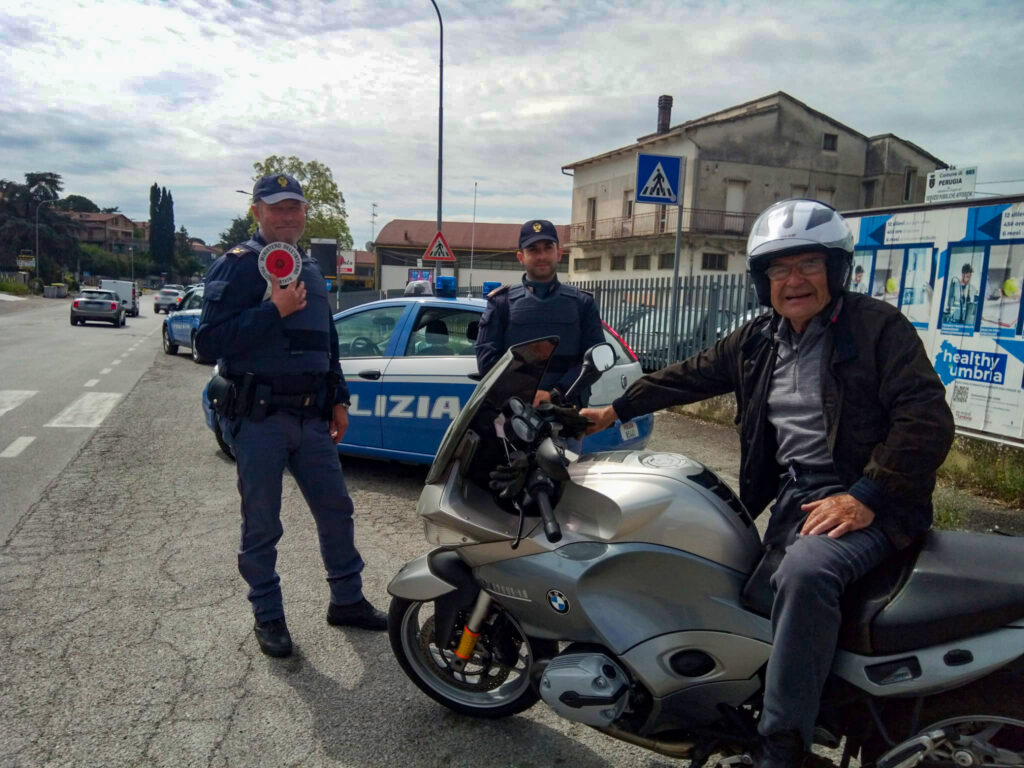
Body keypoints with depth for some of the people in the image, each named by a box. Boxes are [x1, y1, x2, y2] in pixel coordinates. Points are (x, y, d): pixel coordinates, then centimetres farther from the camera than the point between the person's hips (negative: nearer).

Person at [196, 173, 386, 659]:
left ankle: (347, 600, 27)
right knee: (262, 526, 5)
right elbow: (209, 341, -17)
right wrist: (275, 311, -22)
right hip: (258, 418, -6)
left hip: (310, 416, 7)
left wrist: (338, 400, 18)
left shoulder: (311, 271, 17)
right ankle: (267, 617, 22)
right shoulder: (238, 265, -7)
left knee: (336, 510, 11)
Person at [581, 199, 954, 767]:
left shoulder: (878, 327, -5)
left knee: (806, 568, -32)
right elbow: (690, 376, 18)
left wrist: (866, 497, -21)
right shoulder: (759, 341, 13)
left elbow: (928, 420, -12)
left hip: (868, 501, -6)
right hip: (793, 496, 7)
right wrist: (614, 410, 17)